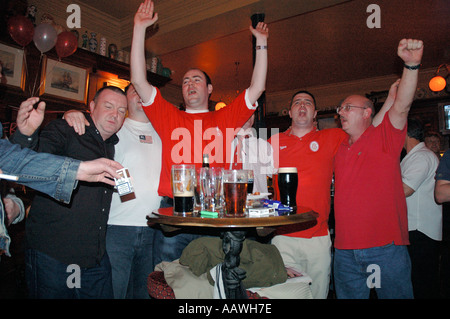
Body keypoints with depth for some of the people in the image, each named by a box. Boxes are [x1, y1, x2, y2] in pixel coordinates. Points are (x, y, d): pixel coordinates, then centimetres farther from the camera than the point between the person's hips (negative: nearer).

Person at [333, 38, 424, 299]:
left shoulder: (384, 138, -1)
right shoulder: (339, 148, 12)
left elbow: (402, 106, -18)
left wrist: (411, 64, -29)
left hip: (386, 247, -4)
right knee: (348, 295, 16)